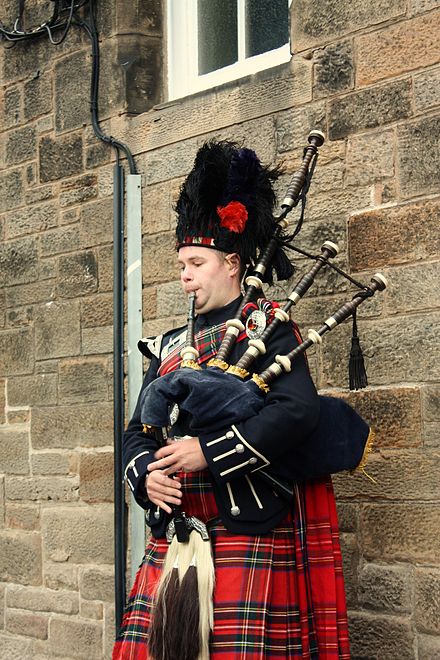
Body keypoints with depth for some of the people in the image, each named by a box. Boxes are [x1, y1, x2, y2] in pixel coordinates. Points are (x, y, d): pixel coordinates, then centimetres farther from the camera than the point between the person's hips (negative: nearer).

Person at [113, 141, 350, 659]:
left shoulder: (266, 326, 0)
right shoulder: (170, 347, 18)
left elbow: (298, 411, -16)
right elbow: (137, 433, 16)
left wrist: (208, 452, -19)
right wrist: (148, 475, -7)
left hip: (249, 535, -6)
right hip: (172, 535, 6)